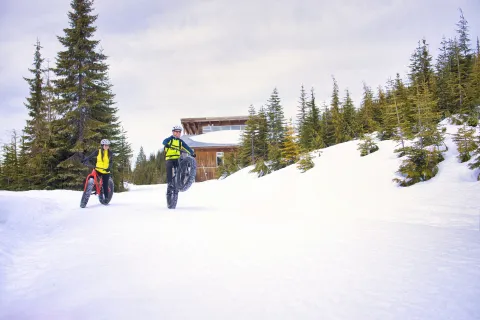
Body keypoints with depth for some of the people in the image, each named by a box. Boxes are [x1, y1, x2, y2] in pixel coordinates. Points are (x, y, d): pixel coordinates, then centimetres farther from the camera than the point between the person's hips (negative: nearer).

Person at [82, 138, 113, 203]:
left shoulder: (110, 153, 0)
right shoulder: (98, 151, 0)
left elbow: (110, 162, -5)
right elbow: (90, 156, -3)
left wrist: (109, 168, -23)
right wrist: (84, 160, -20)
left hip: (105, 171, -1)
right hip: (98, 170, 1)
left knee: (105, 185, -1)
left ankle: (106, 197, 15)